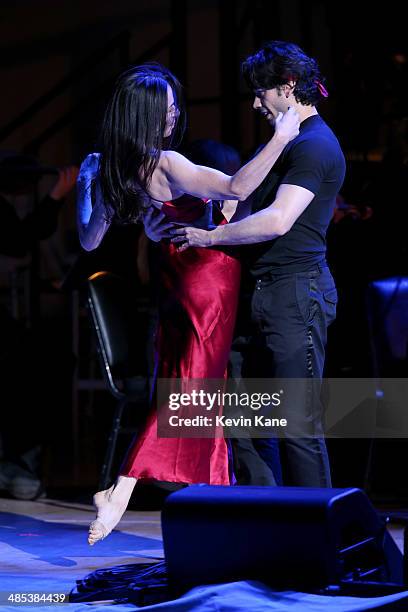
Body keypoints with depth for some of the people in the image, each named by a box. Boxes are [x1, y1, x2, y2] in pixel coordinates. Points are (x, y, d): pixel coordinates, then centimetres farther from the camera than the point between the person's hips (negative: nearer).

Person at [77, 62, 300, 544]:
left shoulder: (110, 170, 1)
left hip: (177, 280, 8)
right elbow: (236, 188, -32)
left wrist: (85, 185, 23)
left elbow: (90, 240, 11)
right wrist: (280, 138, -25)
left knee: (195, 389, 15)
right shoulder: (165, 165, -22)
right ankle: (120, 491, -12)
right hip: (209, 276, -8)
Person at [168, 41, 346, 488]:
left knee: (298, 422, -10)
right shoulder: (295, 143, 21)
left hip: (297, 292, -11)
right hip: (270, 292, 11)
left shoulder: (314, 145, -12)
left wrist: (209, 237, -13)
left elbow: (278, 221, -22)